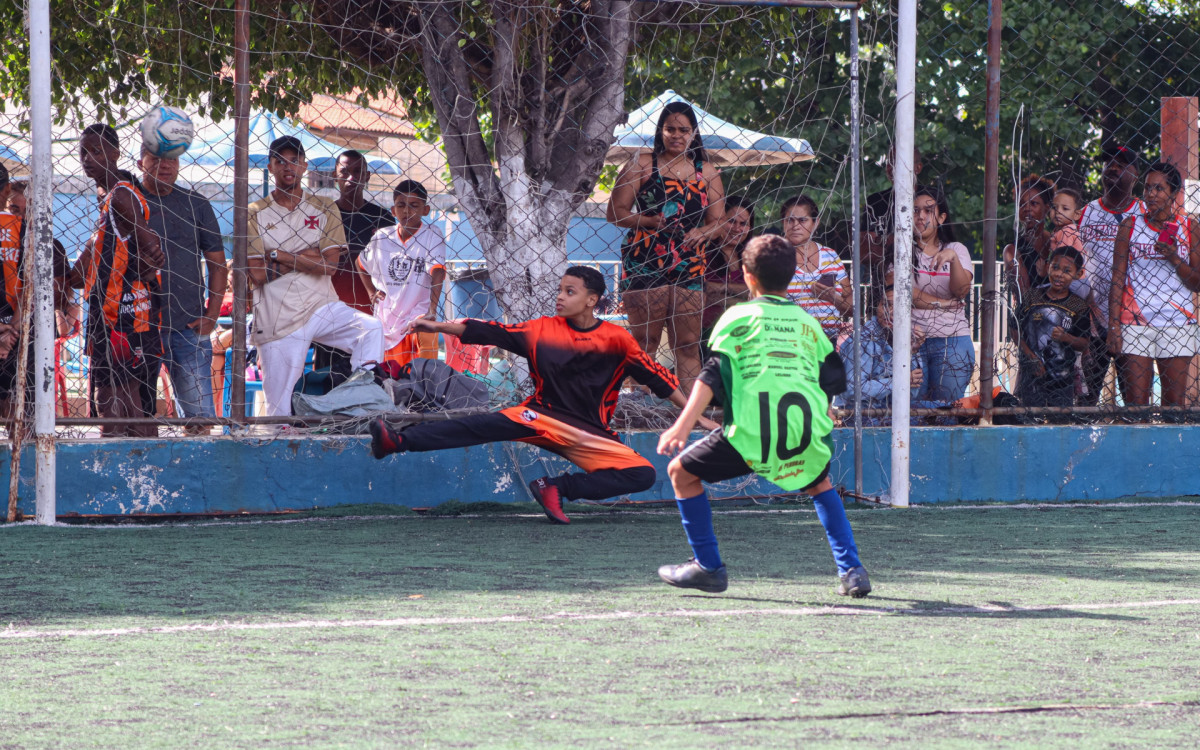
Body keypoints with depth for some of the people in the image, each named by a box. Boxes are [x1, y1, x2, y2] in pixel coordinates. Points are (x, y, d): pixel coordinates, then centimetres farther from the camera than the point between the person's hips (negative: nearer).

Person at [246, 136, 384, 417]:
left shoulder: (324, 209, 8)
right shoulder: (256, 214, 4)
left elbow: (329, 265, -5)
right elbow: (257, 274, -6)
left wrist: (280, 256, -9)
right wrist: (305, 256, -5)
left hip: (321, 308, 2)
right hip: (278, 319, -2)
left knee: (371, 329, -27)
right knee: (280, 413, -4)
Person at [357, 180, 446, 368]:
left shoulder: (431, 237, -10)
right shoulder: (382, 237, 4)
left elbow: (437, 274, -23)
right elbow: (361, 263, 25)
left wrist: (431, 311, -36)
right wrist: (371, 292, 11)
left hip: (418, 316, -5)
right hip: (386, 318, 5)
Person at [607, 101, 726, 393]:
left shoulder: (707, 172, 14)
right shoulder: (642, 166, 5)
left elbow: (718, 221, 12)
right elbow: (615, 212, 2)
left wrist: (703, 232, -12)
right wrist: (651, 221, -14)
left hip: (690, 267, 3)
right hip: (645, 263, -3)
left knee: (688, 345, 2)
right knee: (644, 341, -6)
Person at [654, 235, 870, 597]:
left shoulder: (738, 316, 11)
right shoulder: (809, 322, 22)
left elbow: (713, 376, 0)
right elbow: (834, 381, 21)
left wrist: (683, 426, -6)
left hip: (751, 432, -4)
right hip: (807, 432, 4)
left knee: (682, 471, 16)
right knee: (820, 484, 34)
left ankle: (708, 567, 14)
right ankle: (850, 570, 21)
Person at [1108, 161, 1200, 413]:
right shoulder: (1130, 226, 7)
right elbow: (1117, 280, 5)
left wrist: (1174, 259, -10)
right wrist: (1113, 326, -3)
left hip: (1177, 324, 1)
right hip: (1136, 324, -1)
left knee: (1175, 401, -2)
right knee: (1136, 400, -7)